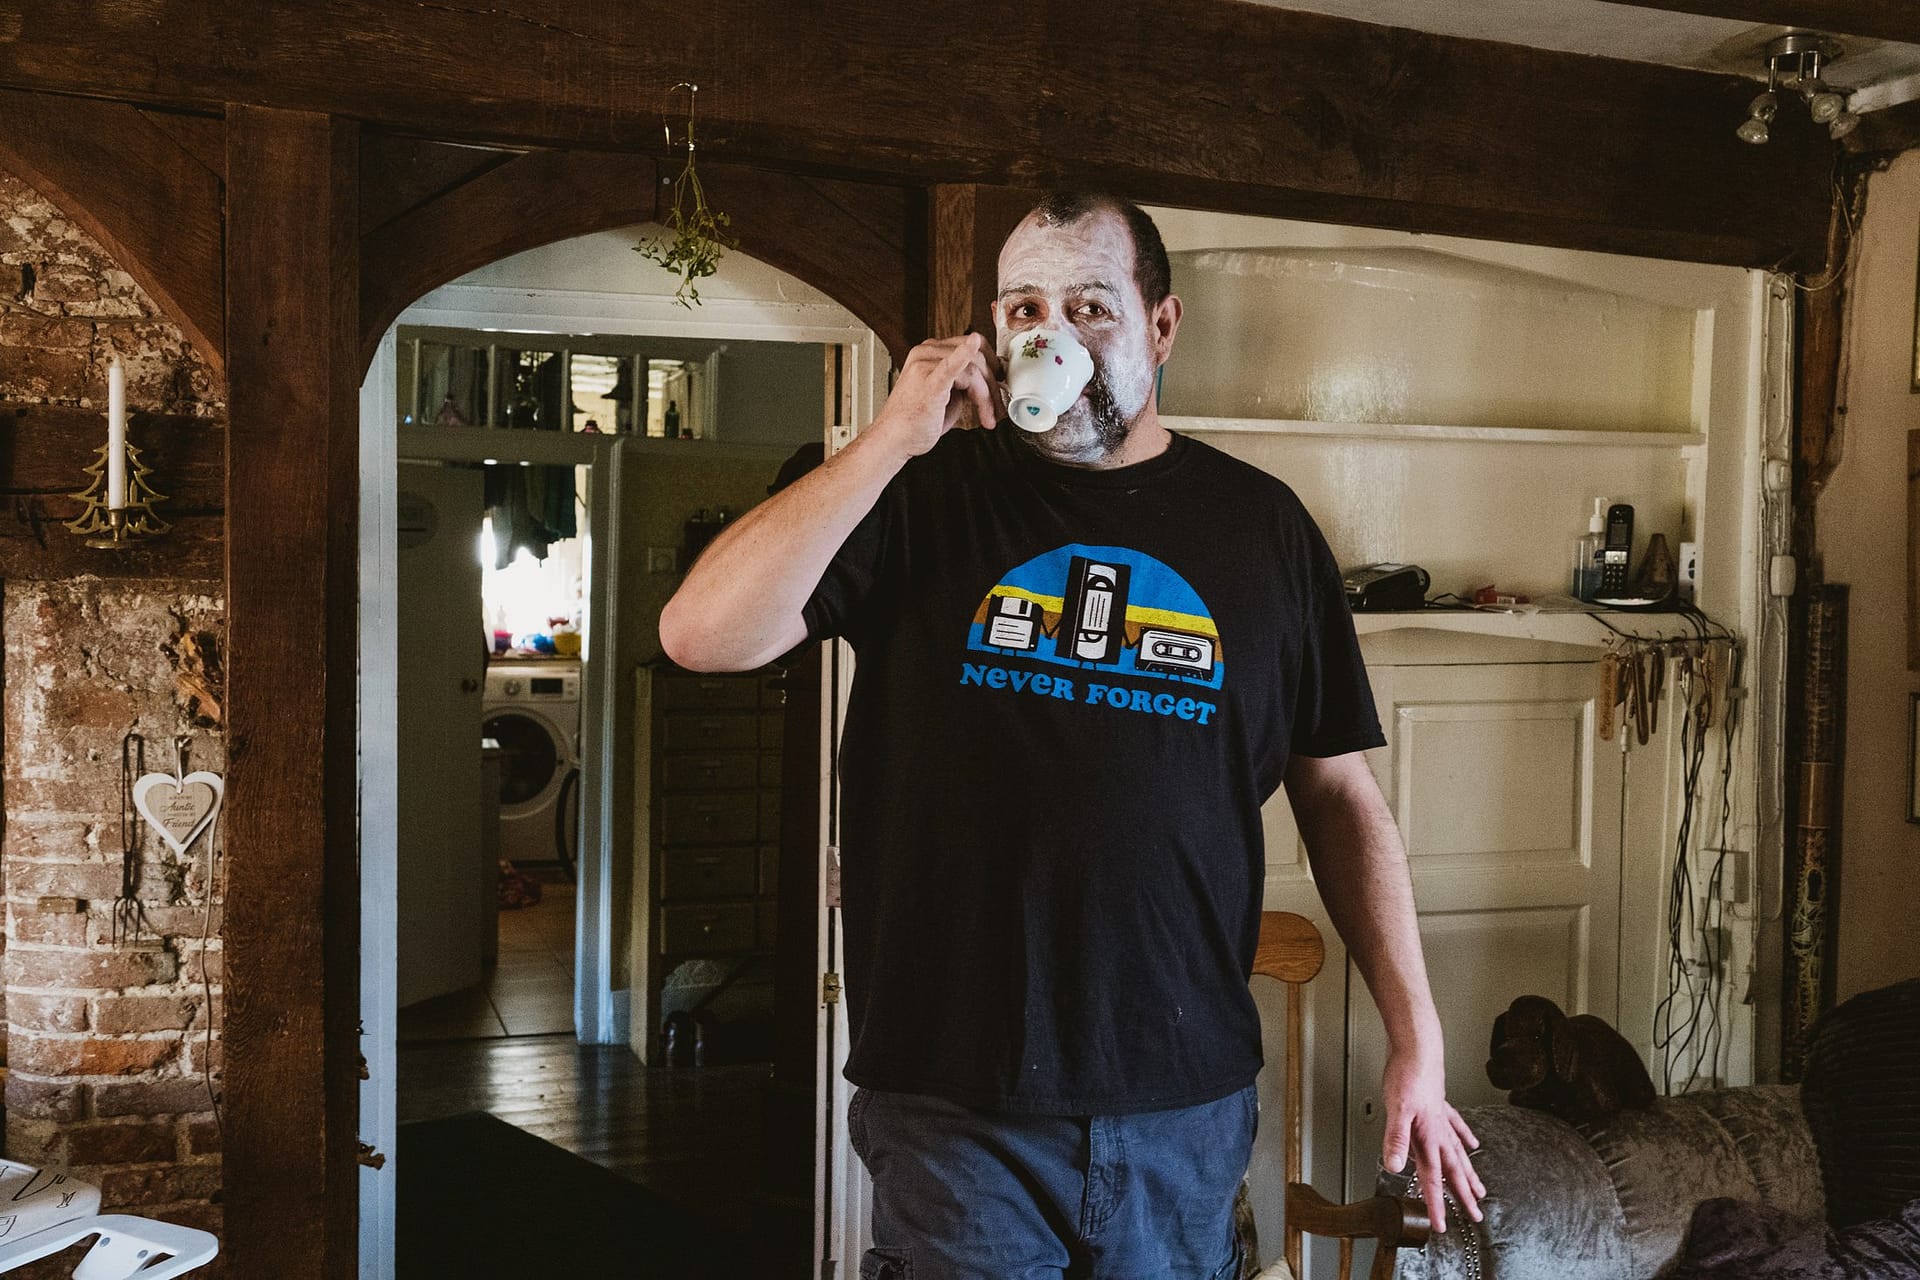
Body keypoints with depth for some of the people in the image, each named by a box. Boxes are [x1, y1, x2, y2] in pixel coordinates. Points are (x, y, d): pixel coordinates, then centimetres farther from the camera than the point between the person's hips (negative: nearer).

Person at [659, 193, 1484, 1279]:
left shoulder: (1261, 525, 4)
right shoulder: (925, 497, 0)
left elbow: (1342, 794, 7)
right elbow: (701, 636, -13)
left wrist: (1418, 1042, 3)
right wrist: (895, 436, -18)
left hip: (1188, 1105, 2)